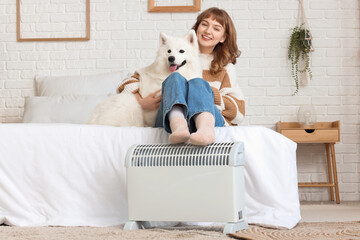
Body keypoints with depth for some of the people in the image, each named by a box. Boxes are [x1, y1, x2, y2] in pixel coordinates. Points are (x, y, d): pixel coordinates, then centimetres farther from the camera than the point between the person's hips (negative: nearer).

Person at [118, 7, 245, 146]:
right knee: (175, 78, -25)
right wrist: (141, 101, -5)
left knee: (198, 83, -28)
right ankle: (179, 128, -59)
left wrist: (208, 93, -6)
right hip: (170, 121, 1)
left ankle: (206, 130, -64)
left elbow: (239, 112, 9)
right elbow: (129, 82, 17)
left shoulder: (226, 68, 23)